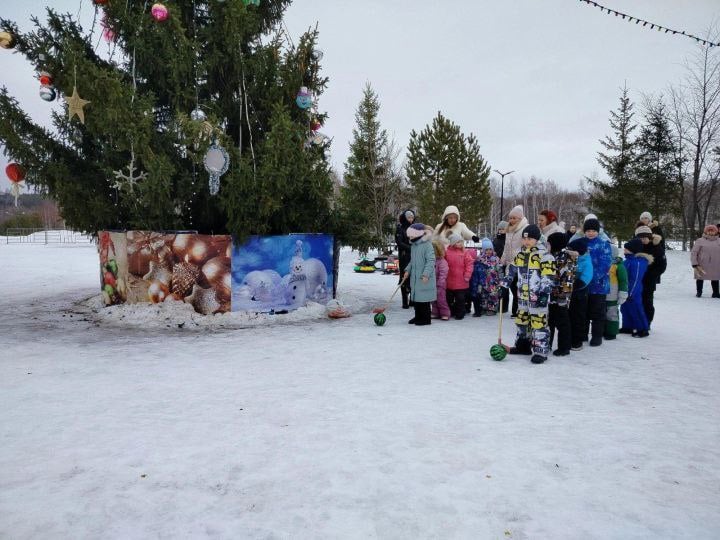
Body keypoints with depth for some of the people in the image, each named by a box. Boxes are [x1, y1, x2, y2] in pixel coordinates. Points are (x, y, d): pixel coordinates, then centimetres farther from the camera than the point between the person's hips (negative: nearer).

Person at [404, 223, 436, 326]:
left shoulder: (427, 245, -14)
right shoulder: (413, 245, 12)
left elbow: (431, 261, -18)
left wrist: (426, 274, -24)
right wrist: (408, 270, 9)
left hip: (424, 279, -8)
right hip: (414, 278, 8)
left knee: (423, 298, -2)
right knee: (415, 298, 13)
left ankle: (425, 318, 8)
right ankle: (418, 316, 25)